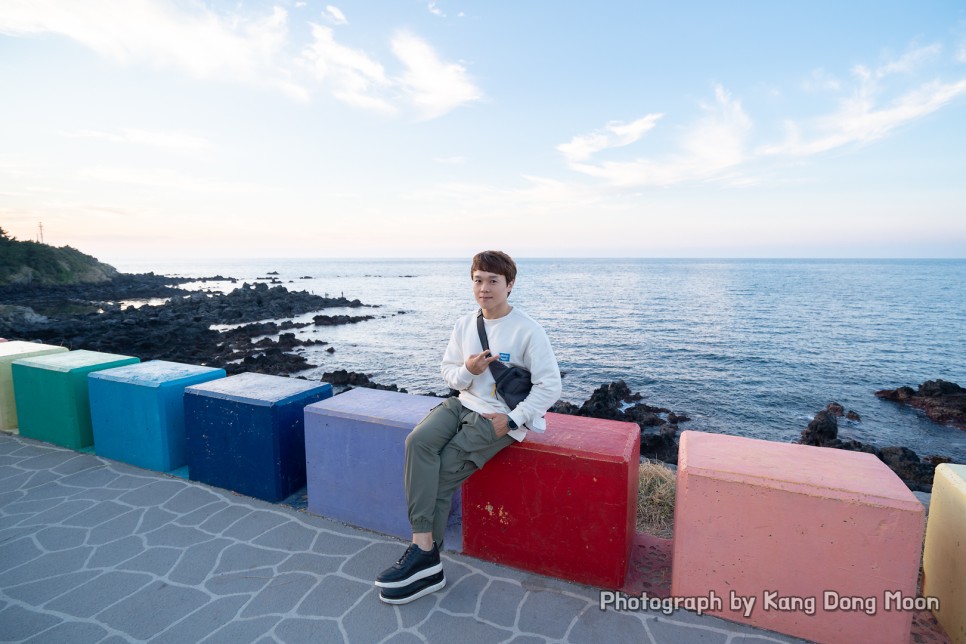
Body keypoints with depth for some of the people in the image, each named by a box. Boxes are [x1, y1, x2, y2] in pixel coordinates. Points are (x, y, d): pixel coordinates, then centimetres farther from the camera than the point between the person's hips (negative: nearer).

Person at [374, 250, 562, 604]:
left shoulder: (527, 330, -10)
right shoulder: (465, 324, 7)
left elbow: (550, 385, -10)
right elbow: (447, 370, 11)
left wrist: (511, 420, -15)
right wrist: (466, 371, -13)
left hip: (500, 418, -5)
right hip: (464, 403, 6)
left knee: (442, 474, -16)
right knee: (418, 442, -23)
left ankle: (423, 558, 2)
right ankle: (424, 551, -22)